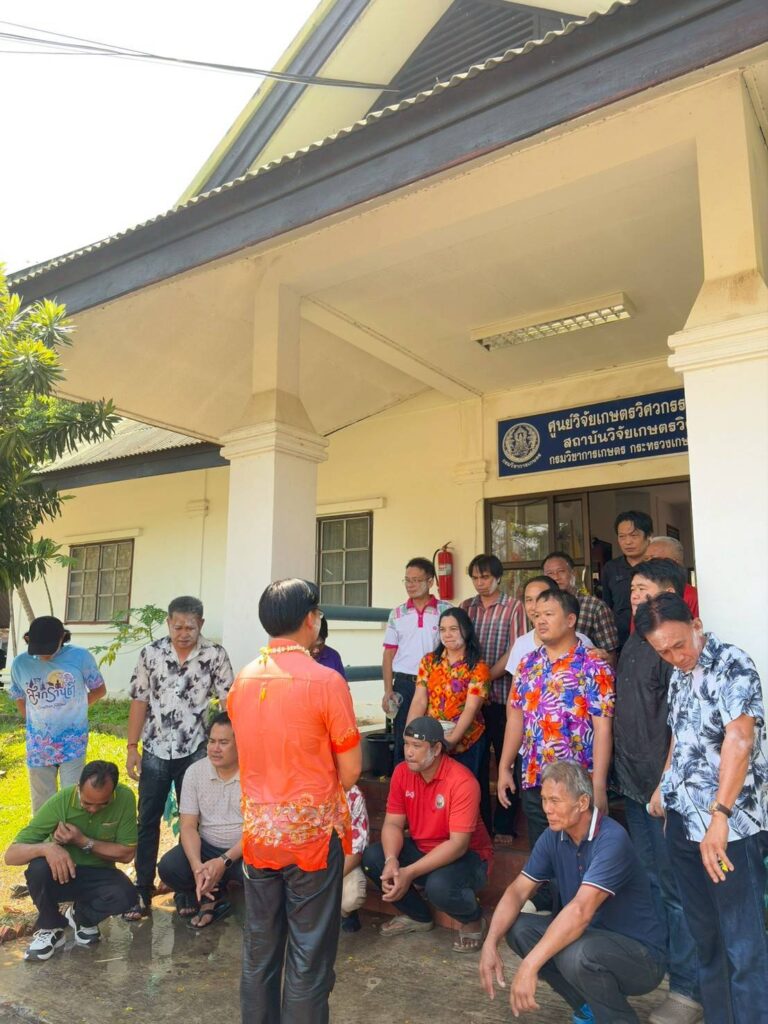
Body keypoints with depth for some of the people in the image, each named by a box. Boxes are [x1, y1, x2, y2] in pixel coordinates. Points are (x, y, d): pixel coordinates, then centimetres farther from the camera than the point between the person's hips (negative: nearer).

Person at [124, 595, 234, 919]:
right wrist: (131, 747, -1)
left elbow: (228, 700, -8)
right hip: (155, 752, 1)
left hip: (195, 752, -1)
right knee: (147, 822, 9)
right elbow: (139, 701, 0)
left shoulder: (215, 655, -8)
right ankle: (142, 890, 22)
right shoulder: (150, 653, -4)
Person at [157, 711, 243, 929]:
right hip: (207, 847, 3)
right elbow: (188, 826, -5)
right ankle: (214, 896, 6)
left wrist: (223, 861, -26)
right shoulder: (195, 772, -4)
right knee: (168, 867, -22)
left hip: (244, 851, -3)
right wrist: (196, 865, -22)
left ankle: (210, 896, 0)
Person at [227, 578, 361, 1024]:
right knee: (309, 957, 9)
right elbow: (351, 768, -10)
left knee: (259, 950, 19)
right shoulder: (326, 680, -17)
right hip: (313, 834, -5)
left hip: (258, 832, 5)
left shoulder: (242, 681, -1)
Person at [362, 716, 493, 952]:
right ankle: (418, 916, 11)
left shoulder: (462, 782, -27)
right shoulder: (402, 772, -8)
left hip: (466, 856, -6)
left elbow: (458, 844, -29)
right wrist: (391, 861, -28)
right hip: (421, 849, 6)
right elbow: (393, 824, -7)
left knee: (439, 886, -36)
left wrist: (409, 873, -35)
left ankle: (472, 920, 2)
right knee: (371, 858, -15)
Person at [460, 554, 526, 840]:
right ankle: (479, 824, 22)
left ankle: (504, 825, 17)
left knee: (505, 760, 5)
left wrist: (486, 678, -15)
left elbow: (514, 652, -8)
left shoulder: (514, 607, -2)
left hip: (501, 694, -3)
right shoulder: (466, 607, 9)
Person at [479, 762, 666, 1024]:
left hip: (641, 953, -7)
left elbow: (581, 910, -36)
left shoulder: (612, 840, -26)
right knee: (518, 928, -11)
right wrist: (490, 943, -19)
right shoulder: (552, 837, -4)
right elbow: (518, 891, -3)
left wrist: (530, 966, -38)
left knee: (576, 955, -35)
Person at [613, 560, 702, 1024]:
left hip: (662, 786, -8)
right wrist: (623, 775, 15)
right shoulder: (634, 643, 11)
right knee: (651, 880, 21)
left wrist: (665, 786, -19)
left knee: (675, 888, 3)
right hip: (633, 783, 8)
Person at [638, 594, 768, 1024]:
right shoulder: (679, 674, 11)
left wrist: (719, 817, -28)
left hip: (730, 827, -8)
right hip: (684, 821, 8)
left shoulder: (733, 666, -14)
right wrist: (665, 787, 15)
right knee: (705, 935, 18)